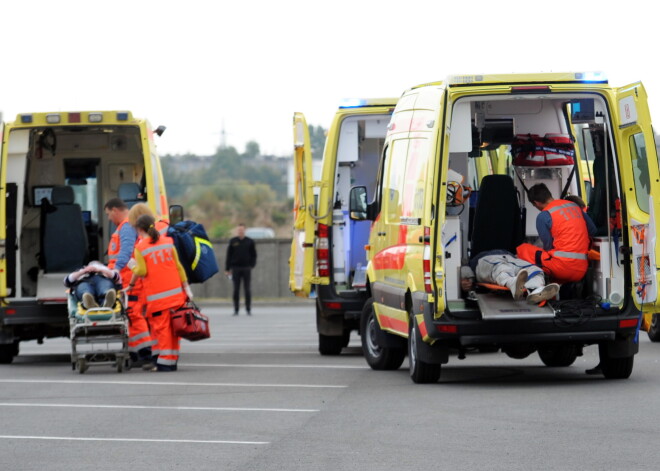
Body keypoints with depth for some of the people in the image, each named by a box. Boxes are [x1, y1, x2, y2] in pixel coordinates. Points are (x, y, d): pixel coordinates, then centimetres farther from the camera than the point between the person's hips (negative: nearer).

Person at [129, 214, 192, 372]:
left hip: (157, 297, -5)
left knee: (162, 327, -2)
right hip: (175, 292, 5)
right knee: (173, 327, 10)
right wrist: (186, 286, 14)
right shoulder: (167, 242, 9)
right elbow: (178, 266, 10)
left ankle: (165, 362, -5)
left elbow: (142, 271, -10)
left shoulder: (139, 248, -4)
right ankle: (172, 360, 13)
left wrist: (133, 266, 10)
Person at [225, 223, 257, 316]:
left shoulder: (250, 242, 5)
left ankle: (248, 309, 5)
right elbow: (229, 255, 6)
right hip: (235, 268, 0)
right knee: (236, 289, 1)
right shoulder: (233, 241, 6)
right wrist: (227, 269, 2)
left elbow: (253, 255, 8)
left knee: (247, 289, 0)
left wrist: (252, 265, -6)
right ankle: (236, 310, 4)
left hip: (246, 268, 0)